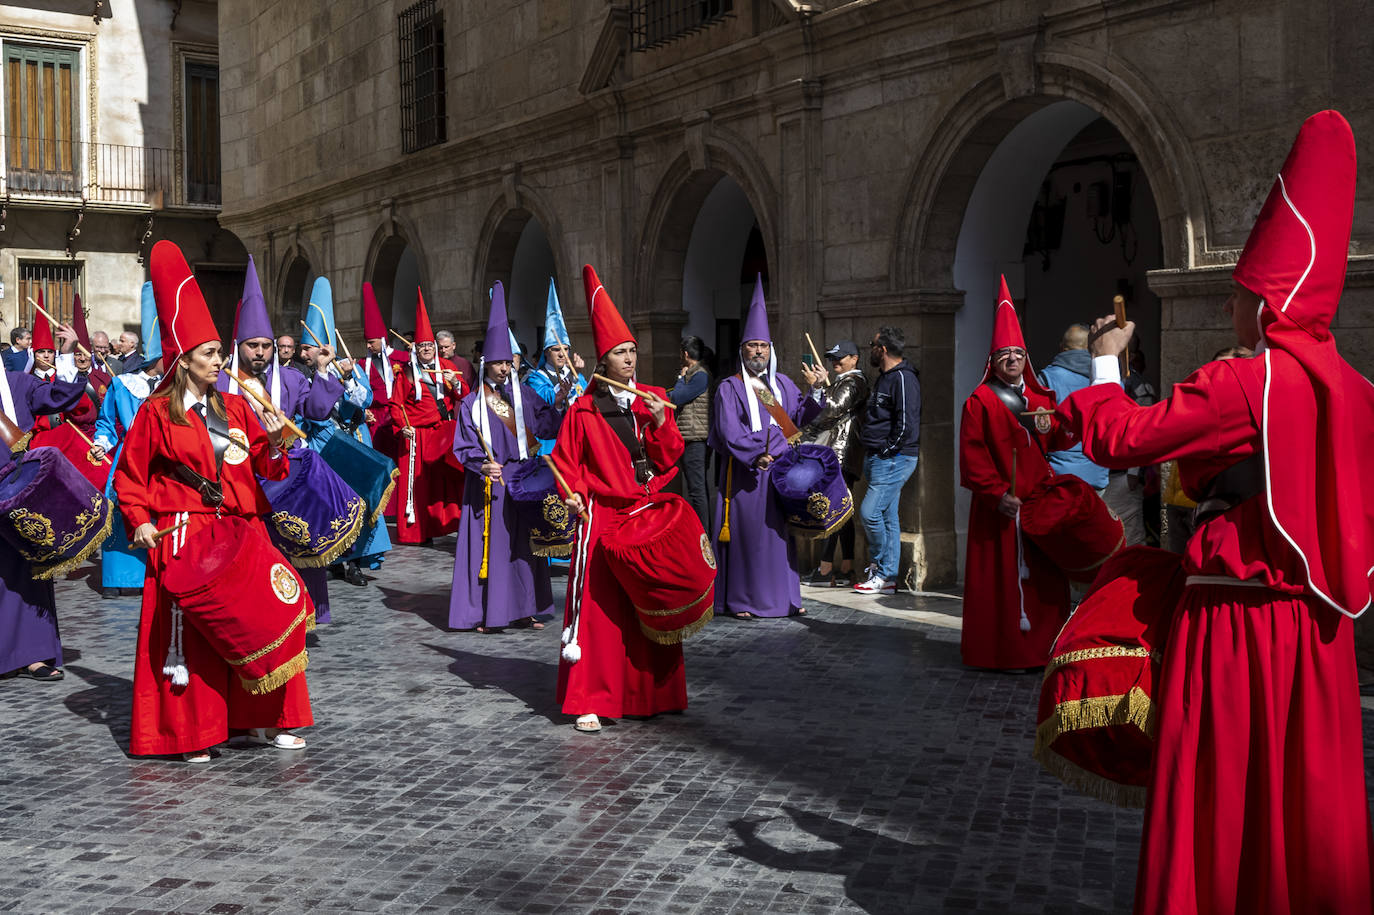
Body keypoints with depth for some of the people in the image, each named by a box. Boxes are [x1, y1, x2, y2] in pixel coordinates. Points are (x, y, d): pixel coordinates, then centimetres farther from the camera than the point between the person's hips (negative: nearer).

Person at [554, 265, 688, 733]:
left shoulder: (654, 399, 8)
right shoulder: (584, 410, -1)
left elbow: (670, 460, 5)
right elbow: (565, 459, 4)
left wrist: (661, 423, -10)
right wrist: (573, 492, -12)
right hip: (602, 515, -3)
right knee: (598, 606, -5)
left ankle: (651, 692, 22)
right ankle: (589, 700, 2)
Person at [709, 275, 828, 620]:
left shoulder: (781, 383, 14)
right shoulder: (729, 388, -2)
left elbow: (799, 416, 8)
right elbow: (729, 432, -11)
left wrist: (816, 390, -5)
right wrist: (758, 456, -16)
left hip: (780, 470, 5)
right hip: (744, 473, -5)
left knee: (780, 530, 7)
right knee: (747, 533, -3)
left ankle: (784, 597, 14)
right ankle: (741, 601, 4)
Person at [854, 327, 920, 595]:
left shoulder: (903, 378, -13)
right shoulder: (883, 377, 18)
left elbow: (906, 423, -21)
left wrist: (886, 451, -15)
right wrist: (871, 451, 15)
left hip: (894, 459, -10)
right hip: (877, 459, 10)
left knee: (869, 512, -14)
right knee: (888, 517, 9)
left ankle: (881, 570, 0)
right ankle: (888, 577, 12)